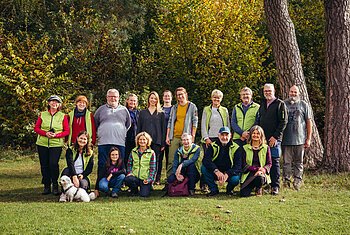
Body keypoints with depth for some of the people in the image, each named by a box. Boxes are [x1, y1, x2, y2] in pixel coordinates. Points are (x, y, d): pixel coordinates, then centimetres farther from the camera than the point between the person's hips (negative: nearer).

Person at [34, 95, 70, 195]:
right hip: (42, 143, 2)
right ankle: (46, 186, 14)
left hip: (56, 144, -2)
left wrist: (56, 135, -13)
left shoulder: (63, 116, 5)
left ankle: (55, 186, 0)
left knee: (53, 164, -15)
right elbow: (36, 128, 8)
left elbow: (67, 131, 3)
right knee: (44, 165, 3)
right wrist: (45, 133, -10)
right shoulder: (42, 115, 10)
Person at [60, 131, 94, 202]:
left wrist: (82, 175, -17)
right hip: (71, 175, -1)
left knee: (84, 183, -34)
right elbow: (70, 164, -17)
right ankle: (64, 193, -28)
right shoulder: (70, 150, -1)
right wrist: (74, 176, -33)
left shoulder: (90, 153, 6)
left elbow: (90, 169, 4)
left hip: (82, 176, 1)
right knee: (66, 170, -34)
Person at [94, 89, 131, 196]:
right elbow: (95, 124, 17)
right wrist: (100, 134, 12)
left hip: (119, 143, 2)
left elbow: (128, 124, 23)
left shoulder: (124, 110, 15)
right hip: (104, 142, -1)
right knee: (102, 166, -3)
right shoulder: (101, 109, 11)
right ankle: (98, 188, -2)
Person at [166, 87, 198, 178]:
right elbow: (170, 122, 15)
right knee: (171, 160, 0)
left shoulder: (192, 107, 5)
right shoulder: (174, 108, 15)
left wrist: (193, 136, -7)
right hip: (174, 137, 3)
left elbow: (195, 122, 2)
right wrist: (167, 136, 6)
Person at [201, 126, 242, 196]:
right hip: (215, 173, 2)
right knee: (204, 168, -26)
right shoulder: (213, 146, -4)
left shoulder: (236, 148, -7)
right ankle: (213, 189, -6)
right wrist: (216, 171, -35)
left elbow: (238, 166, -16)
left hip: (229, 174, -1)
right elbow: (206, 160, -19)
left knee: (235, 179, -34)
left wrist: (227, 174, -33)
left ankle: (229, 189, 5)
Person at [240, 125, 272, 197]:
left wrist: (264, 169, -18)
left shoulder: (266, 148, 9)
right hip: (249, 174, 0)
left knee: (259, 178, -39)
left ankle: (258, 188, 1)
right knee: (244, 194, -23)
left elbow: (269, 163, 6)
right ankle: (252, 186, 16)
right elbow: (244, 165, 0)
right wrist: (256, 169, -15)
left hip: (262, 173, 0)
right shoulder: (245, 148, 8)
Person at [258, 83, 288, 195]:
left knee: (274, 162, -3)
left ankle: (275, 186, 2)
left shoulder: (280, 104, -2)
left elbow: (283, 122, -8)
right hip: (262, 139, 5)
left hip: (274, 139, -5)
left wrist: (275, 137, -13)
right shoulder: (262, 104, 17)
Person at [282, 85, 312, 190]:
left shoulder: (304, 105, 6)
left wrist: (308, 138, 0)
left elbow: (309, 122, 5)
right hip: (286, 139, 0)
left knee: (298, 162, 6)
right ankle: (286, 180, 8)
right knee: (286, 162, 3)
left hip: (300, 139, 0)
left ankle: (297, 181, 12)